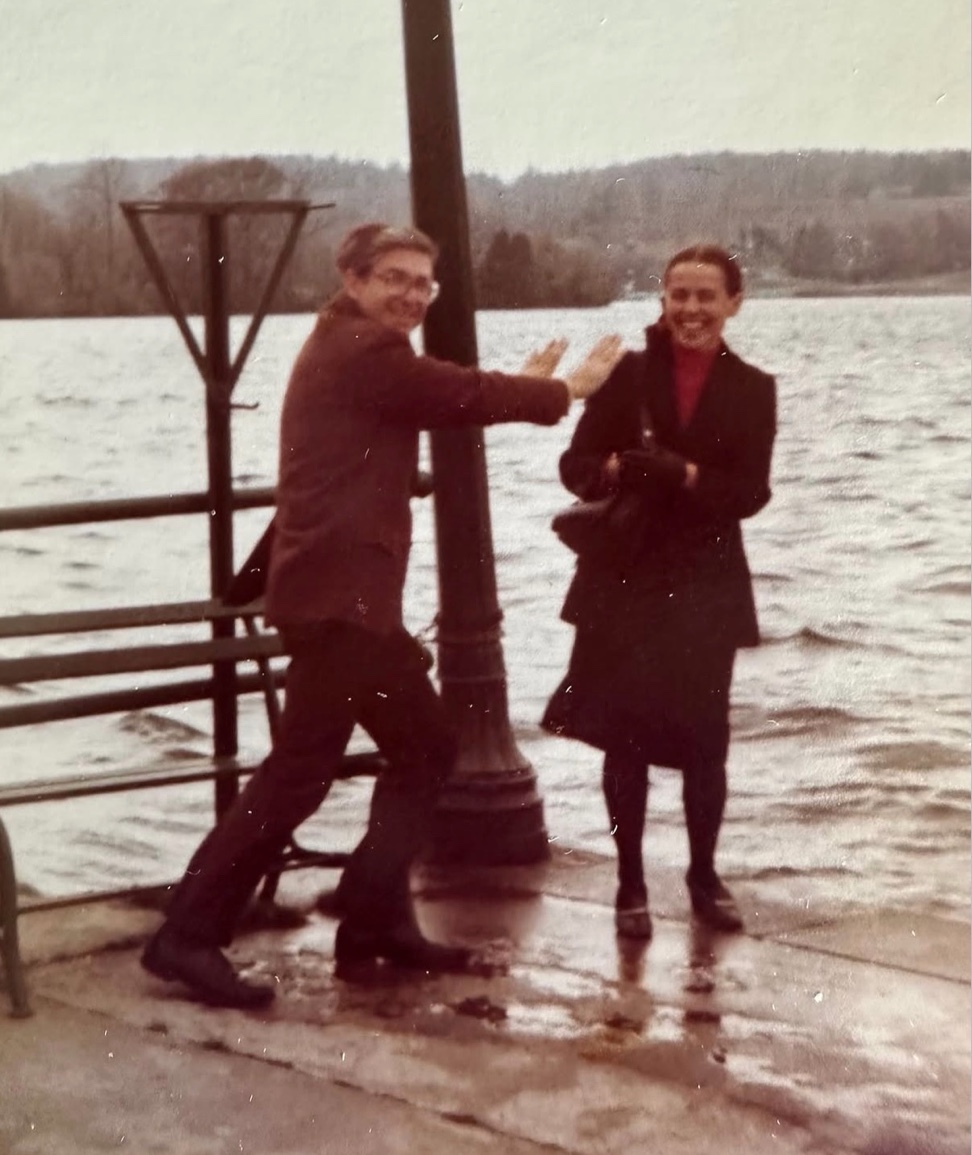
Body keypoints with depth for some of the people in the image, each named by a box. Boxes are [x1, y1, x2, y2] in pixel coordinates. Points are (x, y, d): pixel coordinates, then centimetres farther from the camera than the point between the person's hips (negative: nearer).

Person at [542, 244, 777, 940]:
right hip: (625, 579, -1)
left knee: (705, 736, 6)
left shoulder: (751, 389, 3)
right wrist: (617, 469, -24)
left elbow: (752, 492, -7)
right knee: (626, 735, 4)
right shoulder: (627, 374, 0)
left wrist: (684, 474, -23)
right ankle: (631, 884, 16)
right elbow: (576, 464, -3)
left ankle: (705, 875, 25)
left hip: (707, 585, 1)